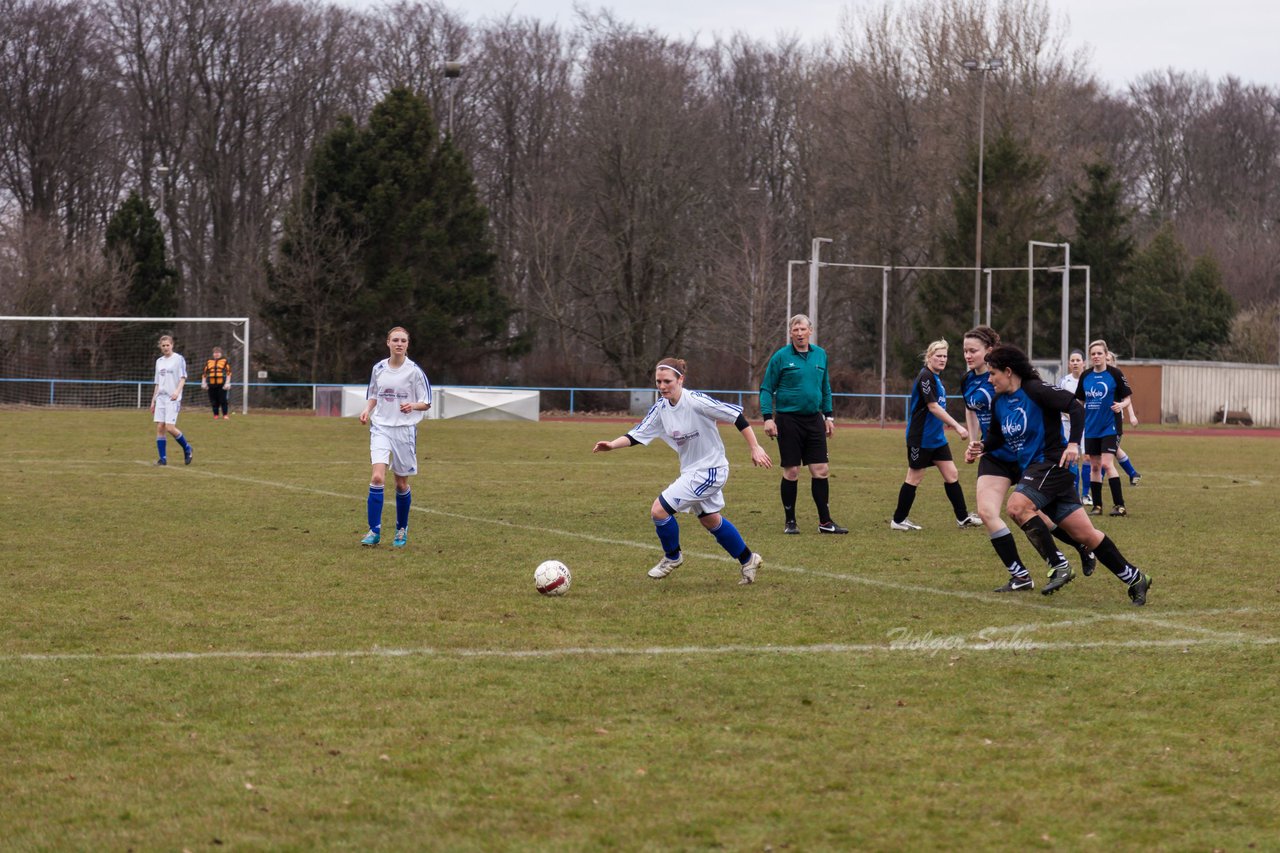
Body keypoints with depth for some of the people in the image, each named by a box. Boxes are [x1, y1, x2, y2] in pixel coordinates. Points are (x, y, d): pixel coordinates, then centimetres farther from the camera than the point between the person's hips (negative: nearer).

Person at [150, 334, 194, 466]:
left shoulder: (178, 359, -1)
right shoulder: (159, 361, 17)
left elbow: (183, 378, -7)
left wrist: (177, 391, -24)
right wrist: (153, 401, 19)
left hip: (173, 399, -6)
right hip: (160, 398, 6)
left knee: (170, 427, -14)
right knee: (159, 427, -3)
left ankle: (187, 448, 8)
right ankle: (163, 458, 1)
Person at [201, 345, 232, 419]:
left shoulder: (225, 361, 8)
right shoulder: (208, 362, 17)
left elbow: (228, 373, 1)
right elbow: (204, 373, 18)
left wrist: (227, 383, -9)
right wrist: (203, 382, 8)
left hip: (221, 384, -3)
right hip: (211, 384, 3)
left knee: (223, 400, -6)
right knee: (213, 401, 5)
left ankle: (225, 414, 3)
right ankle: (216, 414, 15)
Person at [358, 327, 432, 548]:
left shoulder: (414, 371, -5)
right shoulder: (379, 369, 4)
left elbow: (426, 403, 0)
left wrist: (413, 406, -22)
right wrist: (367, 410, -3)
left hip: (405, 429, -1)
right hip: (381, 428, 1)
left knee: (401, 484, 6)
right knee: (377, 477, -16)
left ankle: (402, 530, 26)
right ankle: (374, 531, -14)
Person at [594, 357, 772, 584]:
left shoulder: (696, 401, -24)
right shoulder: (661, 407, -3)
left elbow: (736, 416, -20)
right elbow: (638, 435, -3)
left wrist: (755, 448, -19)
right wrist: (612, 444, -21)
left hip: (710, 470, -8)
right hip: (691, 470, 8)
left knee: (659, 509, -13)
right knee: (712, 521, 22)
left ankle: (672, 557, 12)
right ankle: (748, 560, 41)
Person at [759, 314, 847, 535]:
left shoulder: (820, 355, 8)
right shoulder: (781, 357, -5)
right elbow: (766, 389, -3)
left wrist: (828, 416, 14)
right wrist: (768, 417, -12)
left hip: (814, 419, 4)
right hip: (788, 420, -4)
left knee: (821, 471, 1)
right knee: (791, 472, -1)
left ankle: (825, 521, 9)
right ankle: (790, 522, 10)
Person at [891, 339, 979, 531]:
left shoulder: (936, 378, 12)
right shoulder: (926, 377, -17)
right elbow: (933, 407, -23)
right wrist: (957, 426, -25)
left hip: (936, 437, 9)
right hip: (921, 438, -9)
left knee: (952, 475, 7)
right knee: (915, 478, 0)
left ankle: (963, 517, 14)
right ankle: (898, 520, 10)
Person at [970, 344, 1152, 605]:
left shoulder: (1035, 390, -14)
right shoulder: (999, 403, 10)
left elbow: (1075, 407, -17)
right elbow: (997, 436, 24)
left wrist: (1073, 443, -25)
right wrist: (982, 447, 4)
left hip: (1051, 463, -8)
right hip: (1032, 468, 8)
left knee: (1017, 506, -26)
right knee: (1084, 534, 6)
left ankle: (1059, 568, -18)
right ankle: (1134, 578, 14)